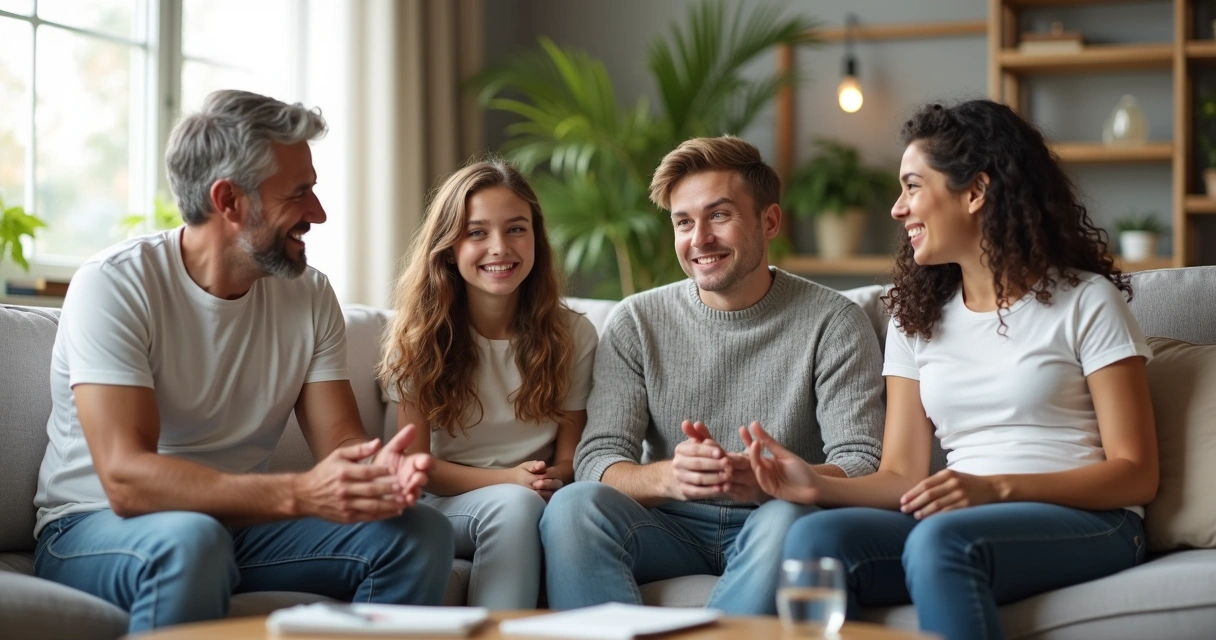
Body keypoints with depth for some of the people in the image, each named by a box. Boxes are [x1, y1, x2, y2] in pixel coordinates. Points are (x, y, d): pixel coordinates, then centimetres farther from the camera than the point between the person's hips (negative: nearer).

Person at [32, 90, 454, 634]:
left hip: (237, 522, 6)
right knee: (190, 539, -39)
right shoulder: (113, 285, -17)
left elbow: (340, 441, -3)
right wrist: (301, 494, -38)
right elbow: (126, 479, -27)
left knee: (421, 533, -13)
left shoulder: (308, 294, 2)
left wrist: (378, 472, -29)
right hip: (93, 530, -5)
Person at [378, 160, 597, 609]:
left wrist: (551, 479, -19)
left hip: (540, 506, 2)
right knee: (513, 504, -35)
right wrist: (508, 479, -17)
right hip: (444, 507, -1)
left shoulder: (573, 336, 4)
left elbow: (571, 457, 7)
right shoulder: (418, 337, 2)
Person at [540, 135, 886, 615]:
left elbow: (861, 466, -9)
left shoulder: (833, 323, -1)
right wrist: (669, 476, -28)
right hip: (670, 527, 2)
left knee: (788, 520, -36)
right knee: (573, 506, -28)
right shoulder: (638, 323, 4)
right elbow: (597, 460, -4)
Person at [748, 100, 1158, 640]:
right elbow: (902, 475, 10)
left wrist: (995, 488, -18)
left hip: (1086, 523, -4)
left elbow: (1135, 474, -4)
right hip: (958, 518, 4)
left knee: (939, 540, -37)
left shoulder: (1085, 301, 2)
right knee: (813, 539, -27)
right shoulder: (917, 317, 17)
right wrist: (819, 486, -11)